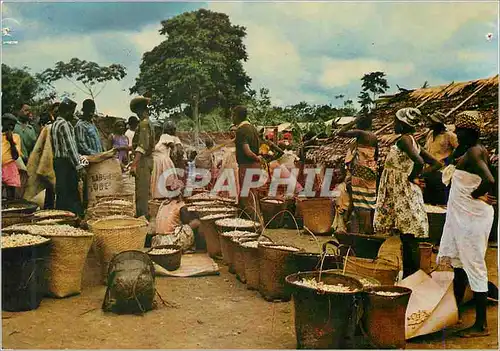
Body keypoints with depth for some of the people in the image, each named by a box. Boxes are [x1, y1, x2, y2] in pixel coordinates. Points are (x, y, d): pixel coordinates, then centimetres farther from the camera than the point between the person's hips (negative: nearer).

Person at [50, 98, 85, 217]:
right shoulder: (64, 124, -13)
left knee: (61, 193, 12)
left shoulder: (54, 124, 17)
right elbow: (70, 147, -20)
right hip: (67, 162, -10)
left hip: (57, 161, 10)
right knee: (71, 194, -10)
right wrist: (79, 166, -20)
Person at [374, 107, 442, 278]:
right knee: (406, 240, 13)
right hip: (403, 195, 10)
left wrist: (412, 177, -14)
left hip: (403, 194, -10)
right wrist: (418, 177, 8)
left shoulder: (404, 139, -14)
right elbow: (436, 164, 15)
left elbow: (419, 162, -31)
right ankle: (407, 278, 20)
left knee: (409, 240, -5)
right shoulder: (412, 142, 12)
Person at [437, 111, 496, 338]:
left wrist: (475, 195, -18)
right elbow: (453, 160, 31)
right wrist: (460, 145, 15)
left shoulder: (473, 152, -19)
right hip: (461, 215, 10)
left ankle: (481, 325, 8)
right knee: (458, 263, 19)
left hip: (472, 216, -10)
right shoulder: (470, 149, 9)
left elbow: (490, 181, -33)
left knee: (474, 267, -3)